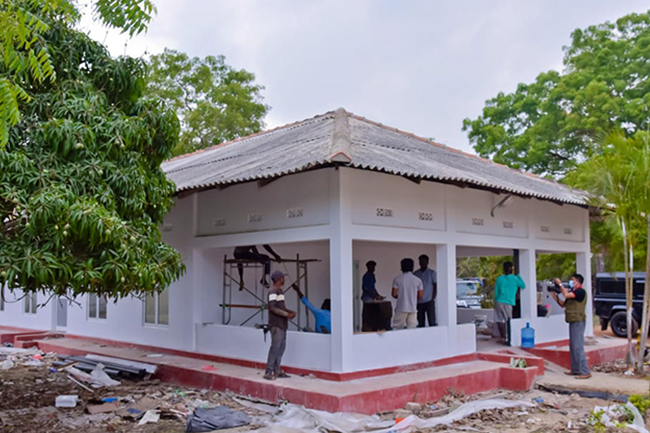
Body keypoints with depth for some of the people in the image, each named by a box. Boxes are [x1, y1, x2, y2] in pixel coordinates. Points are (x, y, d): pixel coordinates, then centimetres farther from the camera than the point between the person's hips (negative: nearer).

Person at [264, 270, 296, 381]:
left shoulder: (280, 291, 18)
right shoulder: (273, 291, -12)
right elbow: (273, 308, -20)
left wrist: (290, 312, 6)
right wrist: (287, 314, -19)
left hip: (282, 324, 9)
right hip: (276, 324, -9)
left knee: (282, 347, 9)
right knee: (275, 347, -10)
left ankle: (276, 370, 15)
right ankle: (268, 372, -7)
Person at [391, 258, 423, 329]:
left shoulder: (397, 279, -4)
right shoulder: (418, 280, 0)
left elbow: (394, 294, -6)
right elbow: (420, 296, 1)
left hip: (401, 308, -1)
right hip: (413, 308, 2)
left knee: (399, 329, 6)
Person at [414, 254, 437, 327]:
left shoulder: (432, 273, 3)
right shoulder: (415, 274, 9)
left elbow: (435, 287, 2)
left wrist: (433, 299, -7)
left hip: (429, 301, -3)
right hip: (419, 302, 3)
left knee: (432, 322, -6)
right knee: (420, 324, 5)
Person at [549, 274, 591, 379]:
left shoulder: (580, 291, -11)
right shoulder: (572, 292, 18)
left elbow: (566, 295, -25)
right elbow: (563, 304, 18)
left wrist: (560, 284, -14)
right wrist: (554, 294, 9)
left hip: (578, 322, -10)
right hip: (573, 321, 10)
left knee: (578, 347, -11)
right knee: (573, 347, 13)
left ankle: (585, 372, -10)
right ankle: (575, 370, 20)